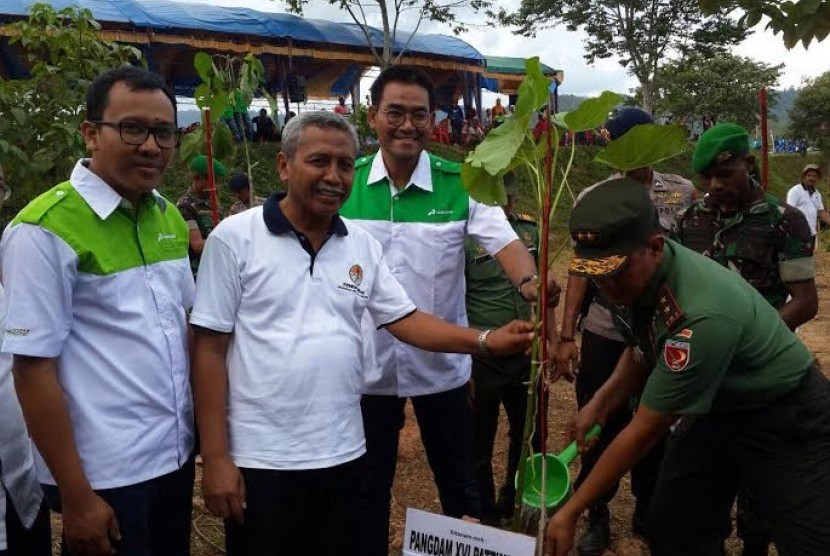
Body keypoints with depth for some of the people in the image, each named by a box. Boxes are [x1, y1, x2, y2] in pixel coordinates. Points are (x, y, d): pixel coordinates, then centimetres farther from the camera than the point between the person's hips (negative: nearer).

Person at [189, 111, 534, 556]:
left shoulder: (362, 245, 5)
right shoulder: (235, 238, -8)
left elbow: (405, 319, 7)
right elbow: (210, 349, -8)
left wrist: (486, 341, -8)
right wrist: (215, 458, -11)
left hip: (342, 453, 5)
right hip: (261, 458, -4)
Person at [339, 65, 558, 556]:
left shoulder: (461, 184, -7)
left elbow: (505, 241, -17)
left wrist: (528, 281, -39)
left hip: (441, 364, 0)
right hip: (366, 364, 1)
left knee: (457, 478, 17)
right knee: (368, 482, 18)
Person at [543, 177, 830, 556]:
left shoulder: (702, 314, -37)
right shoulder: (642, 272, -13)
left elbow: (646, 429, -30)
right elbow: (645, 350, 8)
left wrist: (571, 511, -23)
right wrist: (600, 403, -7)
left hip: (788, 421, -7)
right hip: (717, 408, 7)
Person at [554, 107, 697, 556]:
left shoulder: (684, 194, 0)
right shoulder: (592, 198, 0)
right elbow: (581, 269, 1)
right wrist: (566, 335, -4)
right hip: (603, 334, 0)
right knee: (599, 426, 8)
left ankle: (648, 511, 35)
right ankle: (597, 517, 26)